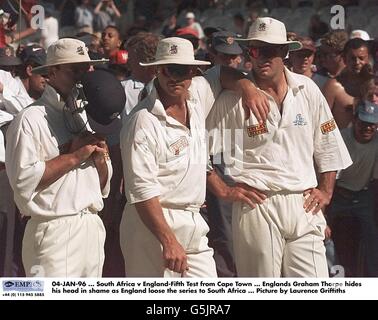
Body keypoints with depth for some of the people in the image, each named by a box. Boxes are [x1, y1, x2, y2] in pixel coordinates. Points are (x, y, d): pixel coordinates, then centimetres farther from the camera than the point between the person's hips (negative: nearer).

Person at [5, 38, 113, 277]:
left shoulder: (86, 117, 17)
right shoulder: (31, 119, -6)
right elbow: (23, 179, -18)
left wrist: (100, 159, -1)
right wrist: (74, 157, -14)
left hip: (93, 228, 7)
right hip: (55, 232, -7)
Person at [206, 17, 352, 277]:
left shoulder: (307, 90, 9)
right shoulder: (232, 100, -3)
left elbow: (328, 146, 17)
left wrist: (325, 191, 10)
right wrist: (224, 191, -4)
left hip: (304, 206, 3)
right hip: (257, 205, -3)